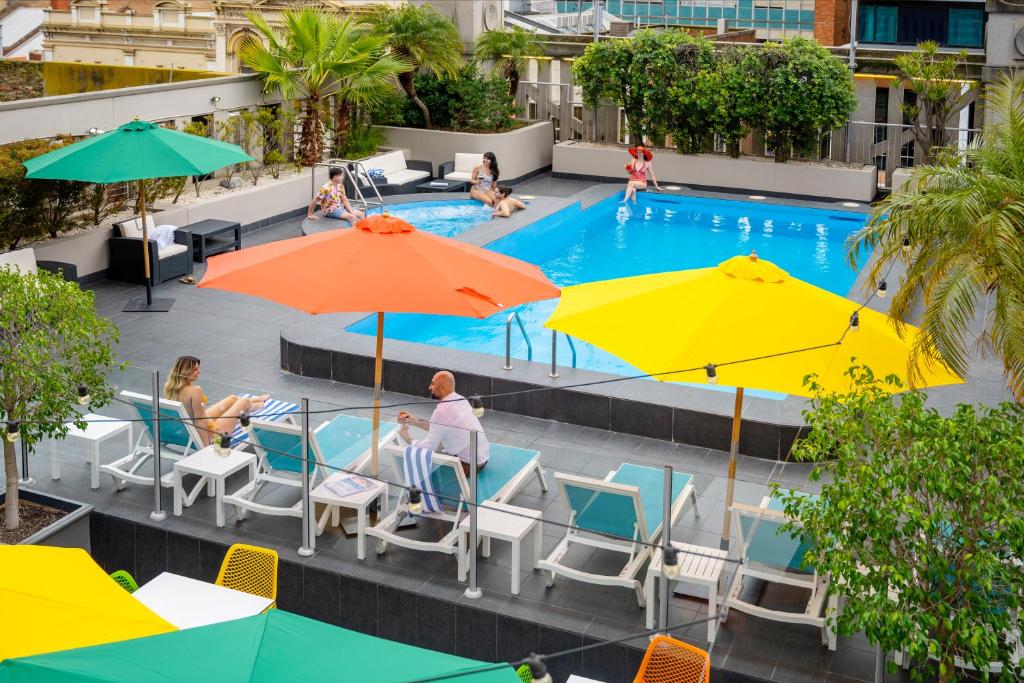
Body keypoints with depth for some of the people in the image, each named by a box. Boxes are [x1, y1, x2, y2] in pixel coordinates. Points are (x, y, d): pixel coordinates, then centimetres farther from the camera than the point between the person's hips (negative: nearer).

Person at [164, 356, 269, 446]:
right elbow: (199, 419, -32)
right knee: (243, 401, 16)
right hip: (210, 430, -8)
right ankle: (261, 405, 55)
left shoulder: (168, 386, -12)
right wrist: (206, 445, -25)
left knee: (233, 398, 28)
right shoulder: (195, 390, -36)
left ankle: (257, 400, 62)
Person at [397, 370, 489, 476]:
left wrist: (408, 439, 3)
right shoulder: (461, 400, 4)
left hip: (469, 465, -8)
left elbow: (429, 447, -14)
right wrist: (412, 421, 16)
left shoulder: (442, 411, -21)